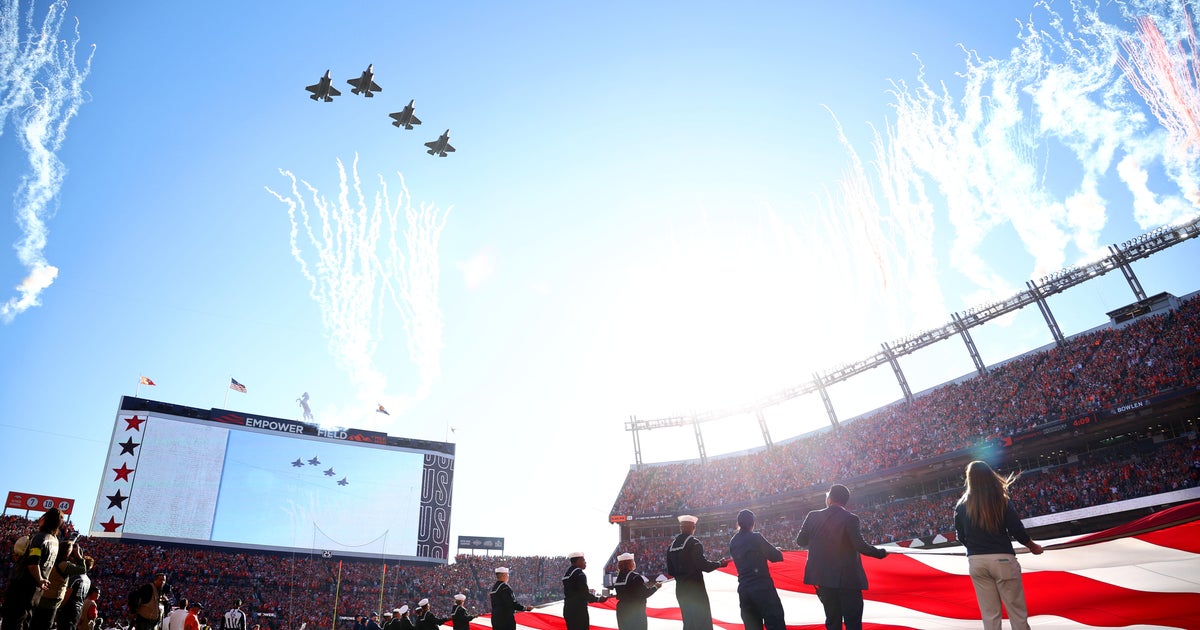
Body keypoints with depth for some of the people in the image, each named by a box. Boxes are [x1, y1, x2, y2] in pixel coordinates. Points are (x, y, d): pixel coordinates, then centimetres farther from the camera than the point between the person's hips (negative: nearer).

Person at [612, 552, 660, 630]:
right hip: (636, 612, -7)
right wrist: (655, 587, -1)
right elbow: (644, 594, -16)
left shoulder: (618, 578, 5)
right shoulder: (635, 577, -17)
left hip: (622, 611, 7)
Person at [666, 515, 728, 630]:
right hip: (695, 588, -7)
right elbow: (702, 564, -17)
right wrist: (719, 563, -2)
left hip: (680, 589, 7)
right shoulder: (693, 542, -12)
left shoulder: (671, 546, 9)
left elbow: (670, 571, 12)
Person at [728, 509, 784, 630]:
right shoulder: (756, 537, -8)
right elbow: (775, 556, -3)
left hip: (744, 590, 6)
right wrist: (777, 551, 19)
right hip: (762, 587, -6)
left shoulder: (733, 542, 10)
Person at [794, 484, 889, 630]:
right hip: (847, 578, -4)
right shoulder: (850, 518, -12)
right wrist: (881, 553, 0)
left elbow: (801, 541, 5)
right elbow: (860, 546, -17)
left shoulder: (813, 516, -1)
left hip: (823, 577, 4)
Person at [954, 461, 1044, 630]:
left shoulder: (962, 505, 1)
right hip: (1002, 559, -2)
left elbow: (961, 537, 7)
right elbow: (1017, 530, -7)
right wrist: (1033, 546, 13)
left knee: (989, 614, 10)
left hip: (976, 562, 2)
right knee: (1017, 611, 8)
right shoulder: (1002, 500, -5)